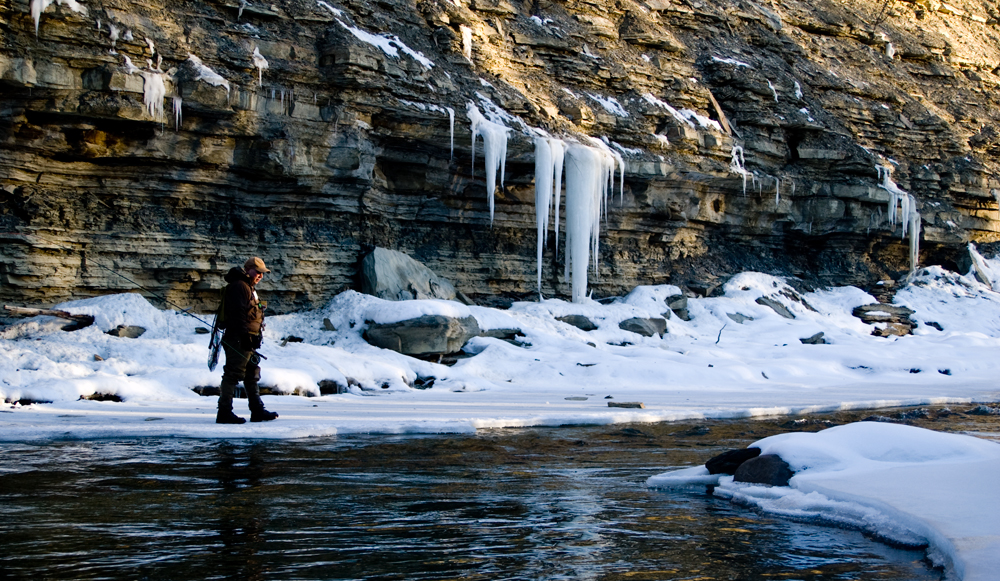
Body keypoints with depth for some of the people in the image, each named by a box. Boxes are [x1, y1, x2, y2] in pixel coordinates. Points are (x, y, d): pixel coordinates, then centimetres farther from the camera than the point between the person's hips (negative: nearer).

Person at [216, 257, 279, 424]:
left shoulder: (249, 287, 23)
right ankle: (224, 412, -10)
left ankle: (257, 411, 20)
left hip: (248, 342, 11)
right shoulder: (239, 286, -11)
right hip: (238, 341, -11)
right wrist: (245, 336, -24)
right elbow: (237, 313, -20)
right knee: (233, 374, -10)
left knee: (252, 376, 14)